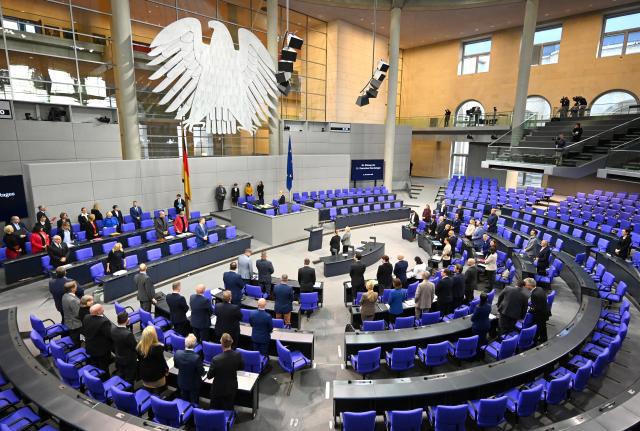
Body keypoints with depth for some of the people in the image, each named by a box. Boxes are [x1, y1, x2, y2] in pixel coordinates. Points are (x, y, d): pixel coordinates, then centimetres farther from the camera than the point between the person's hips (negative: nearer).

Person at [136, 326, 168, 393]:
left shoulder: (139, 346, -16)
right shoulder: (158, 347, -31)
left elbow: (139, 359, 1)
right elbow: (162, 361, -18)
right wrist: (166, 369, 1)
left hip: (144, 374, 5)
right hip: (156, 375, -5)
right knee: (157, 395, 15)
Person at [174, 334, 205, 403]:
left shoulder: (177, 353, -25)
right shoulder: (196, 357, -37)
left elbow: (176, 366, -4)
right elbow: (201, 372, -22)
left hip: (182, 382, 4)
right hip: (194, 383, -4)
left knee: (184, 400, 28)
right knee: (194, 402, 21)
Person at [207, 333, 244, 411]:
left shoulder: (216, 359, -32)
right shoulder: (238, 355, -21)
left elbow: (209, 376, -17)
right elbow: (242, 367, -2)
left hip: (218, 389, -3)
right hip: (232, 388, 3)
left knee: (215, 410, 21)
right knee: (228, 409, 23)